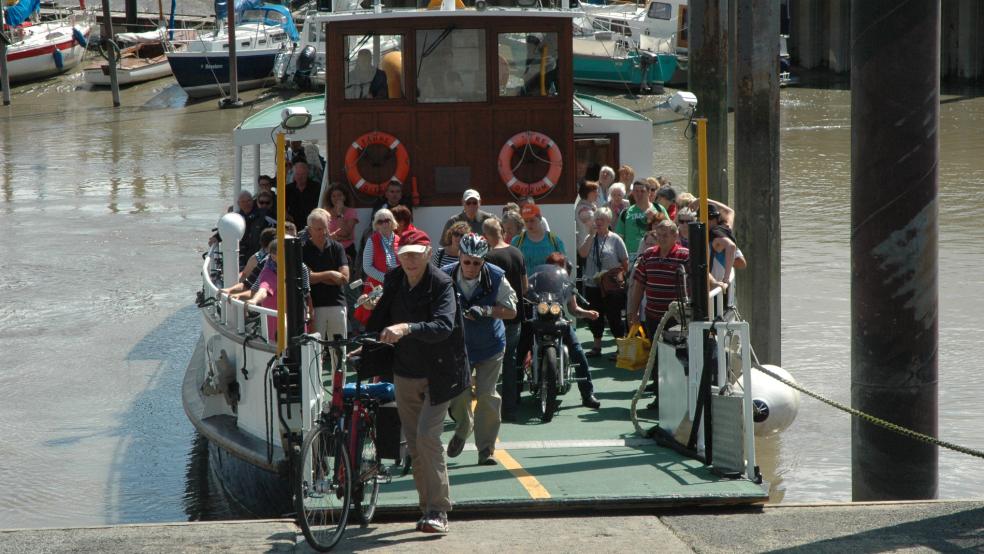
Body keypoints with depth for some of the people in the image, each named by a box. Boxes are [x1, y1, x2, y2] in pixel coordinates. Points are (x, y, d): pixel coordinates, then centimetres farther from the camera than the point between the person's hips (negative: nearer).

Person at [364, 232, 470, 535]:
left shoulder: (442, 284, -17)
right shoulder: (394, 280, 0)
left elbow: (443, 326, -32)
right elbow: (381, 317, 16)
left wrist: (407, 328, -46)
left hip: (438, 374, -6)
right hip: (405, 373, 6)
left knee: (427, 436, -15)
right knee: (413, 442, 8)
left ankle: (438, 510, -11)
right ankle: (427, 506, 18)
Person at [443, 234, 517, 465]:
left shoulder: (496, 277, -16)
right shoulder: (446, 276, -15)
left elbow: (511, 310, -11)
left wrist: (486, 310, -28)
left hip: (490, 345, -1)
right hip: (458, 344, 1)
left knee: (487, 395, -6)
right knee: (458, 394, 2)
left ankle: (486, 449, 5)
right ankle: (463, 429, 35)